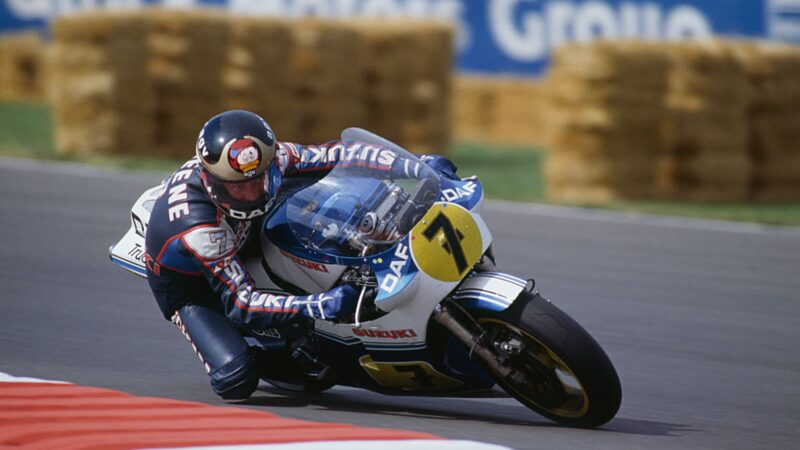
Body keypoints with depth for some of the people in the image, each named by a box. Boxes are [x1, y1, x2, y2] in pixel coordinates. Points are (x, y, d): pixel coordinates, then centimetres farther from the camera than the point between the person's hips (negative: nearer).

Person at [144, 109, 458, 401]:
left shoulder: (267, 159, -27)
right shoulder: (197, 229, -43)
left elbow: (332, 156, -15)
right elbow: (240, 303, -41)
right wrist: (317, 307, -53)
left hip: (241, 244, 6)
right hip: (189, 286, -6)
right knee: (236, 380, -26)